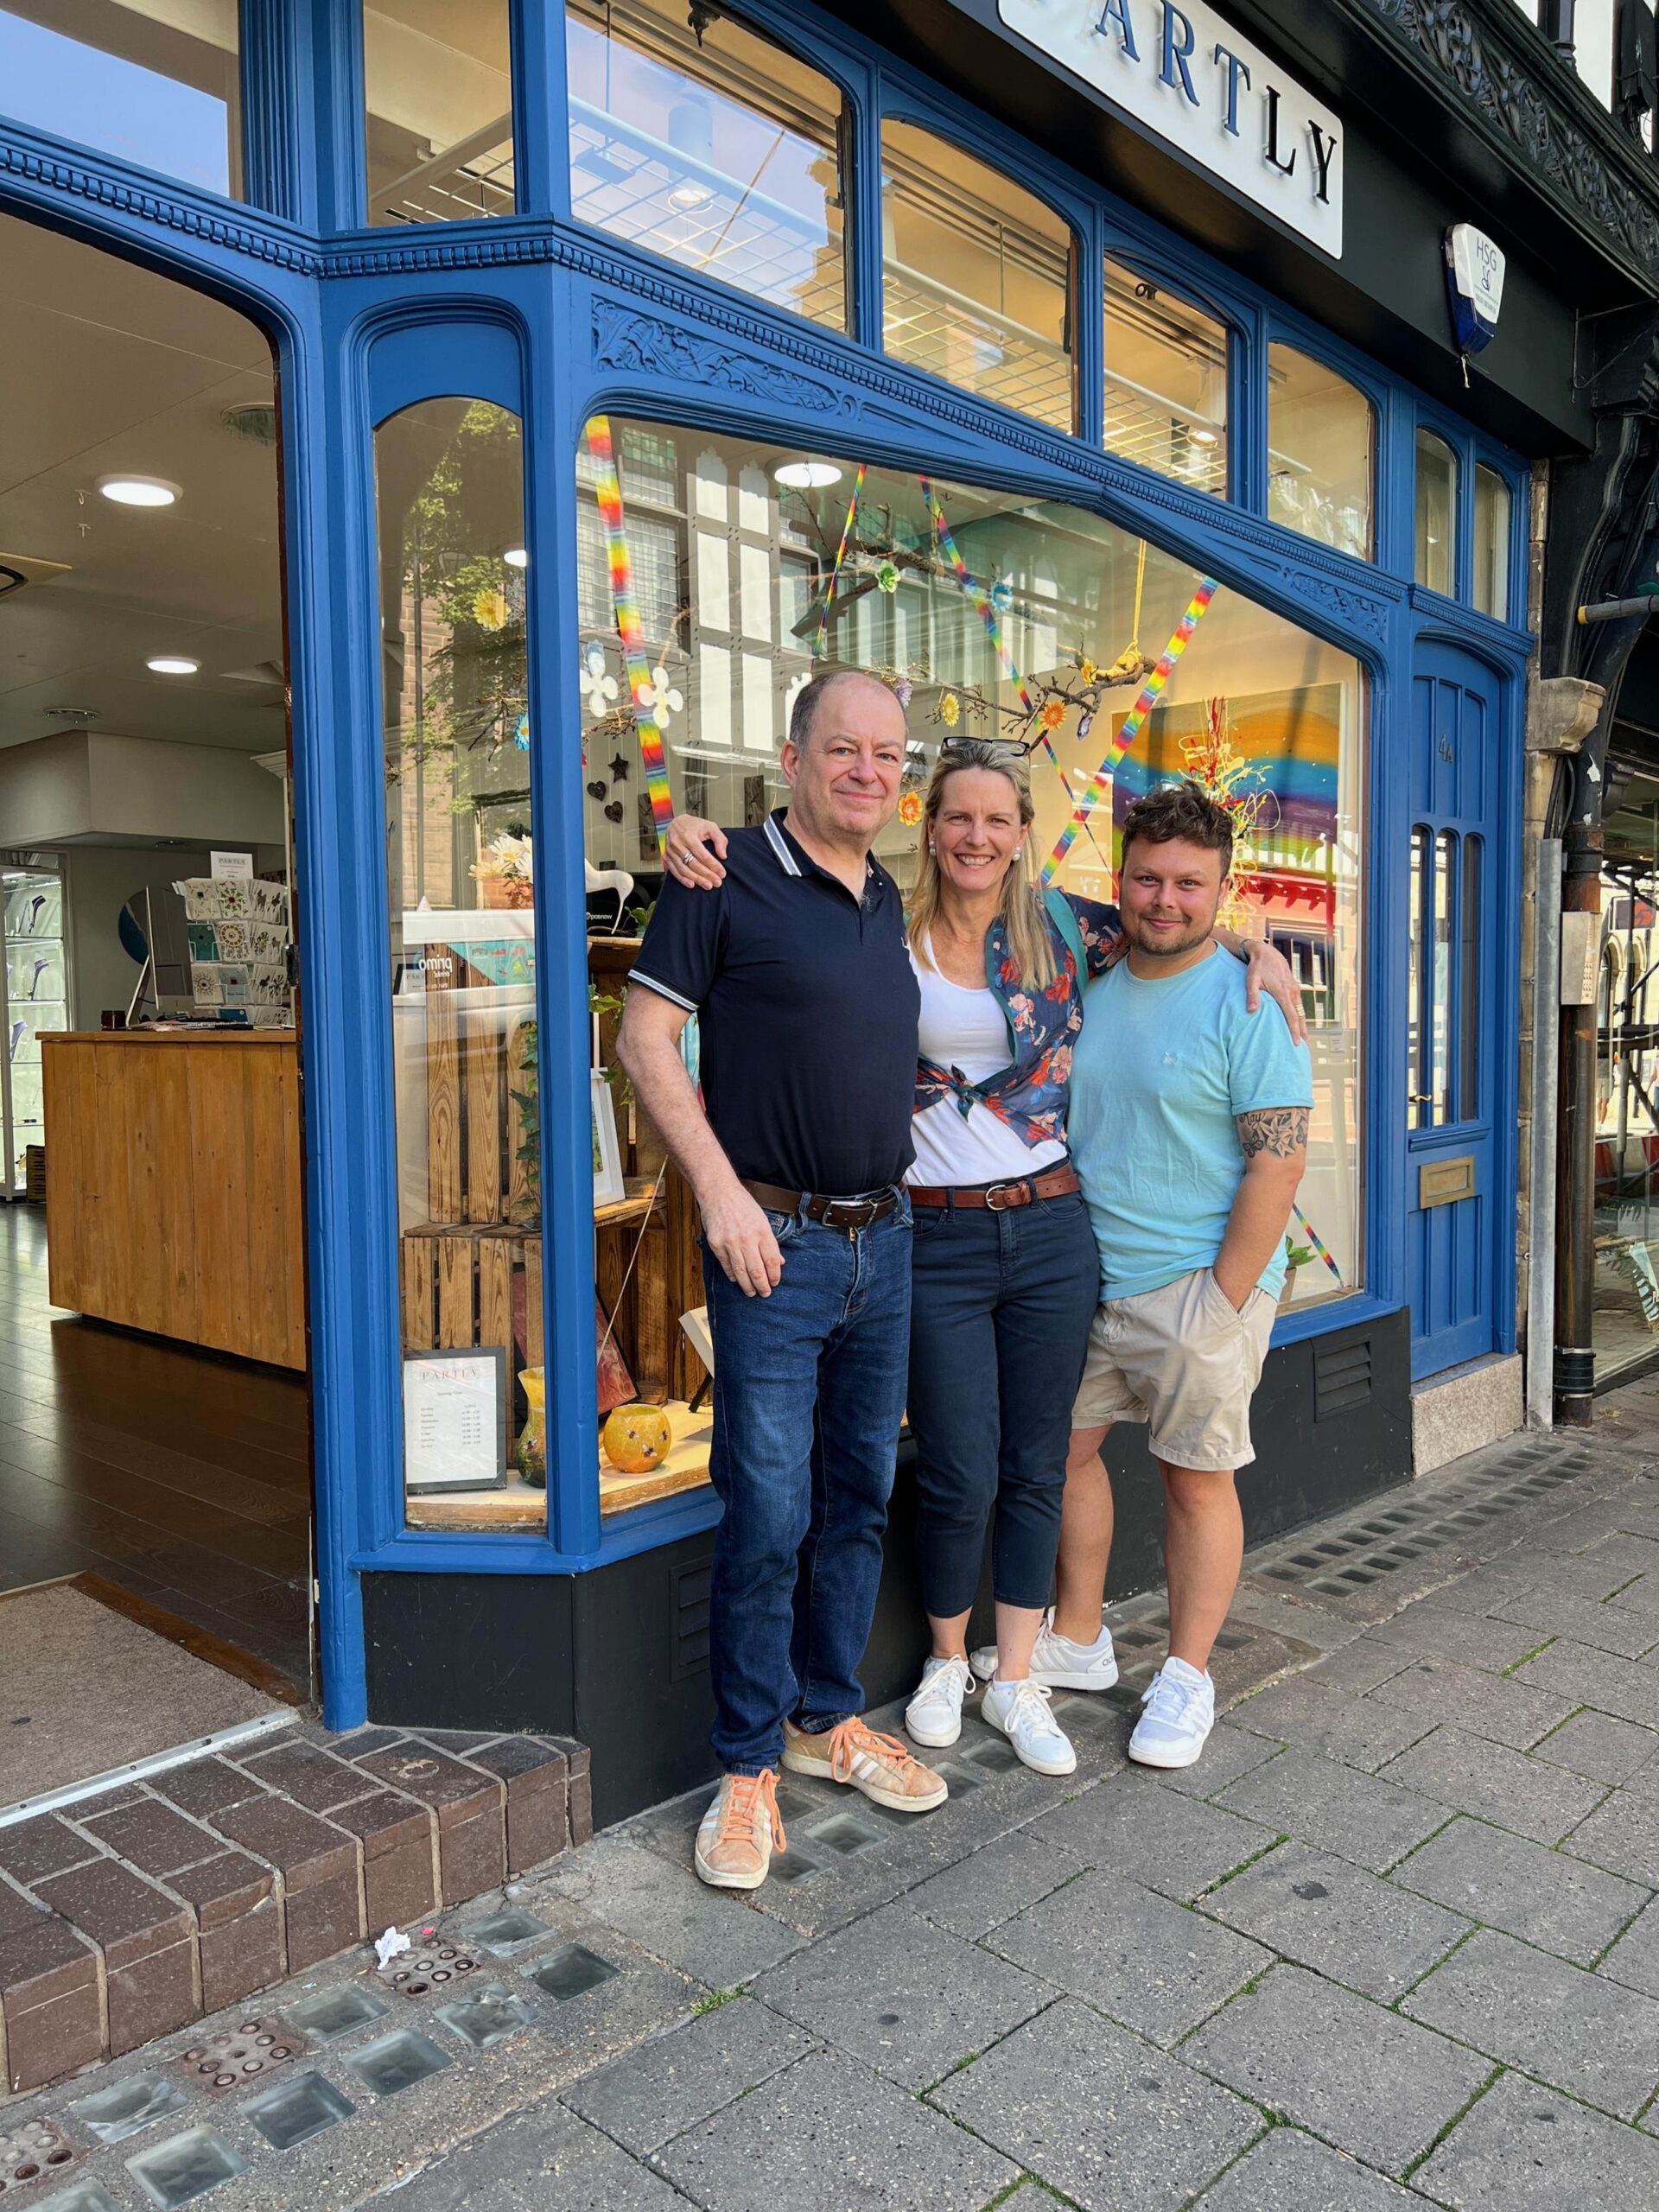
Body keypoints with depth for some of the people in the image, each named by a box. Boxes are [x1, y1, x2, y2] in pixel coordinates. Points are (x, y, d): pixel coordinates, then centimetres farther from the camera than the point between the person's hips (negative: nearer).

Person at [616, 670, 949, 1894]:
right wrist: (720, 1189, -16)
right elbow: (646, 1036, -10)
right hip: (777, 1243, -7)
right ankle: (749, 1765, 18)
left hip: (883, 1240, 7)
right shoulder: (729, 879, -8)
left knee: (860, 1495, 15)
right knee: (770, 1514, -1)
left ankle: (828, 1719, 33)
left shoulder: (890, 900, 12)